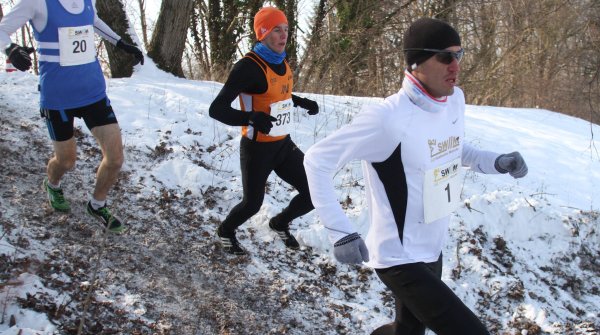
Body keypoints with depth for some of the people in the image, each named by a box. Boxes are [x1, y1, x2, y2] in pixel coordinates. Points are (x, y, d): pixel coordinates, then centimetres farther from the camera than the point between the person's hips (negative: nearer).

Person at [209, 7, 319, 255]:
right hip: (257, 149, -7)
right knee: (253, 203, 7)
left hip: (284, 145, 7)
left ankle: (280, 223, 33)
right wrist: (251, 118, -41)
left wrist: (302, 102, 7)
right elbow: (216, 109, -26)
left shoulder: (282, 62, 3)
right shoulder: (249, 67, -22)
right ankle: (226, 231, 40)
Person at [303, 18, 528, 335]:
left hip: (432, 250, 8)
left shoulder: (455, 100, -2)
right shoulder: (387, 117, -25)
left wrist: (495, 162, 1)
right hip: (400, 259, -8)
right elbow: (317, 160, -18)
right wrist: (342, 233, -24)